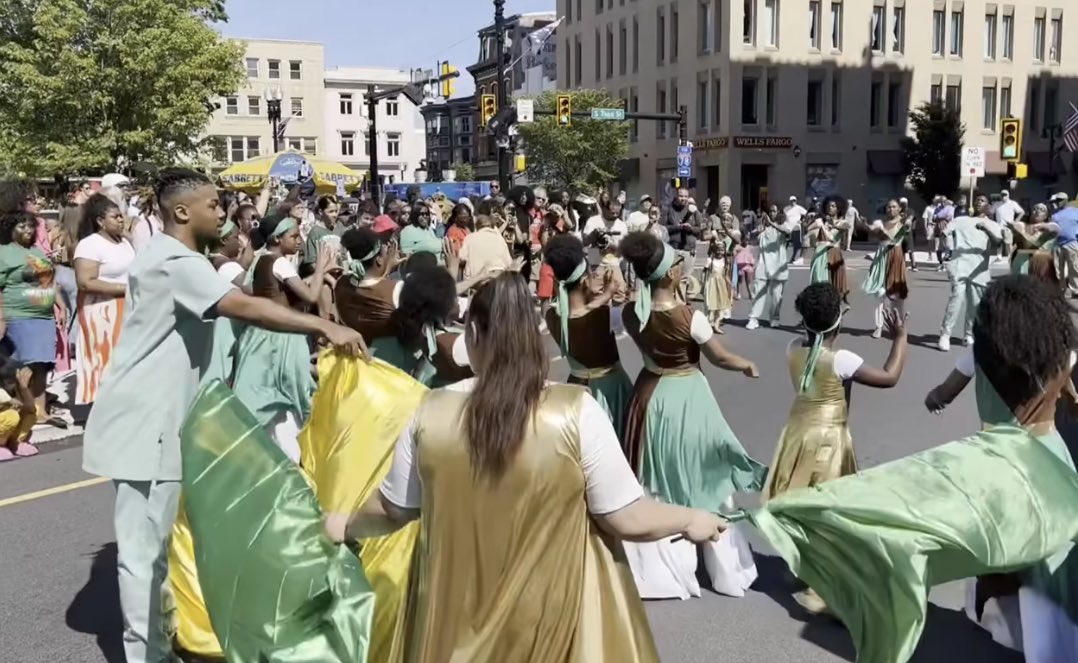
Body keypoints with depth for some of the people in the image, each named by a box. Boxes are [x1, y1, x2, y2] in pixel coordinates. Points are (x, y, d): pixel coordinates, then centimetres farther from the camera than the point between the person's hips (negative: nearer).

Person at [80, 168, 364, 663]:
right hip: (144, 422, -11)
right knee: (144, 546, -1)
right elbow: (245, 309, -32)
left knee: (152, 540, 20)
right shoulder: (177, 263, -20)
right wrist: (325, 327, -37)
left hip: (157, 417, 11)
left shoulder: (171, 259, 16)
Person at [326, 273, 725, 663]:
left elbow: (393, 510, 1)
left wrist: (344, 525, 22)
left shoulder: (430, 414, -13)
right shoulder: (576, 412, -20)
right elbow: (628, 520, -14)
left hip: (459, 612, 2)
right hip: (550, 611, -2)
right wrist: (690, 520, 5)